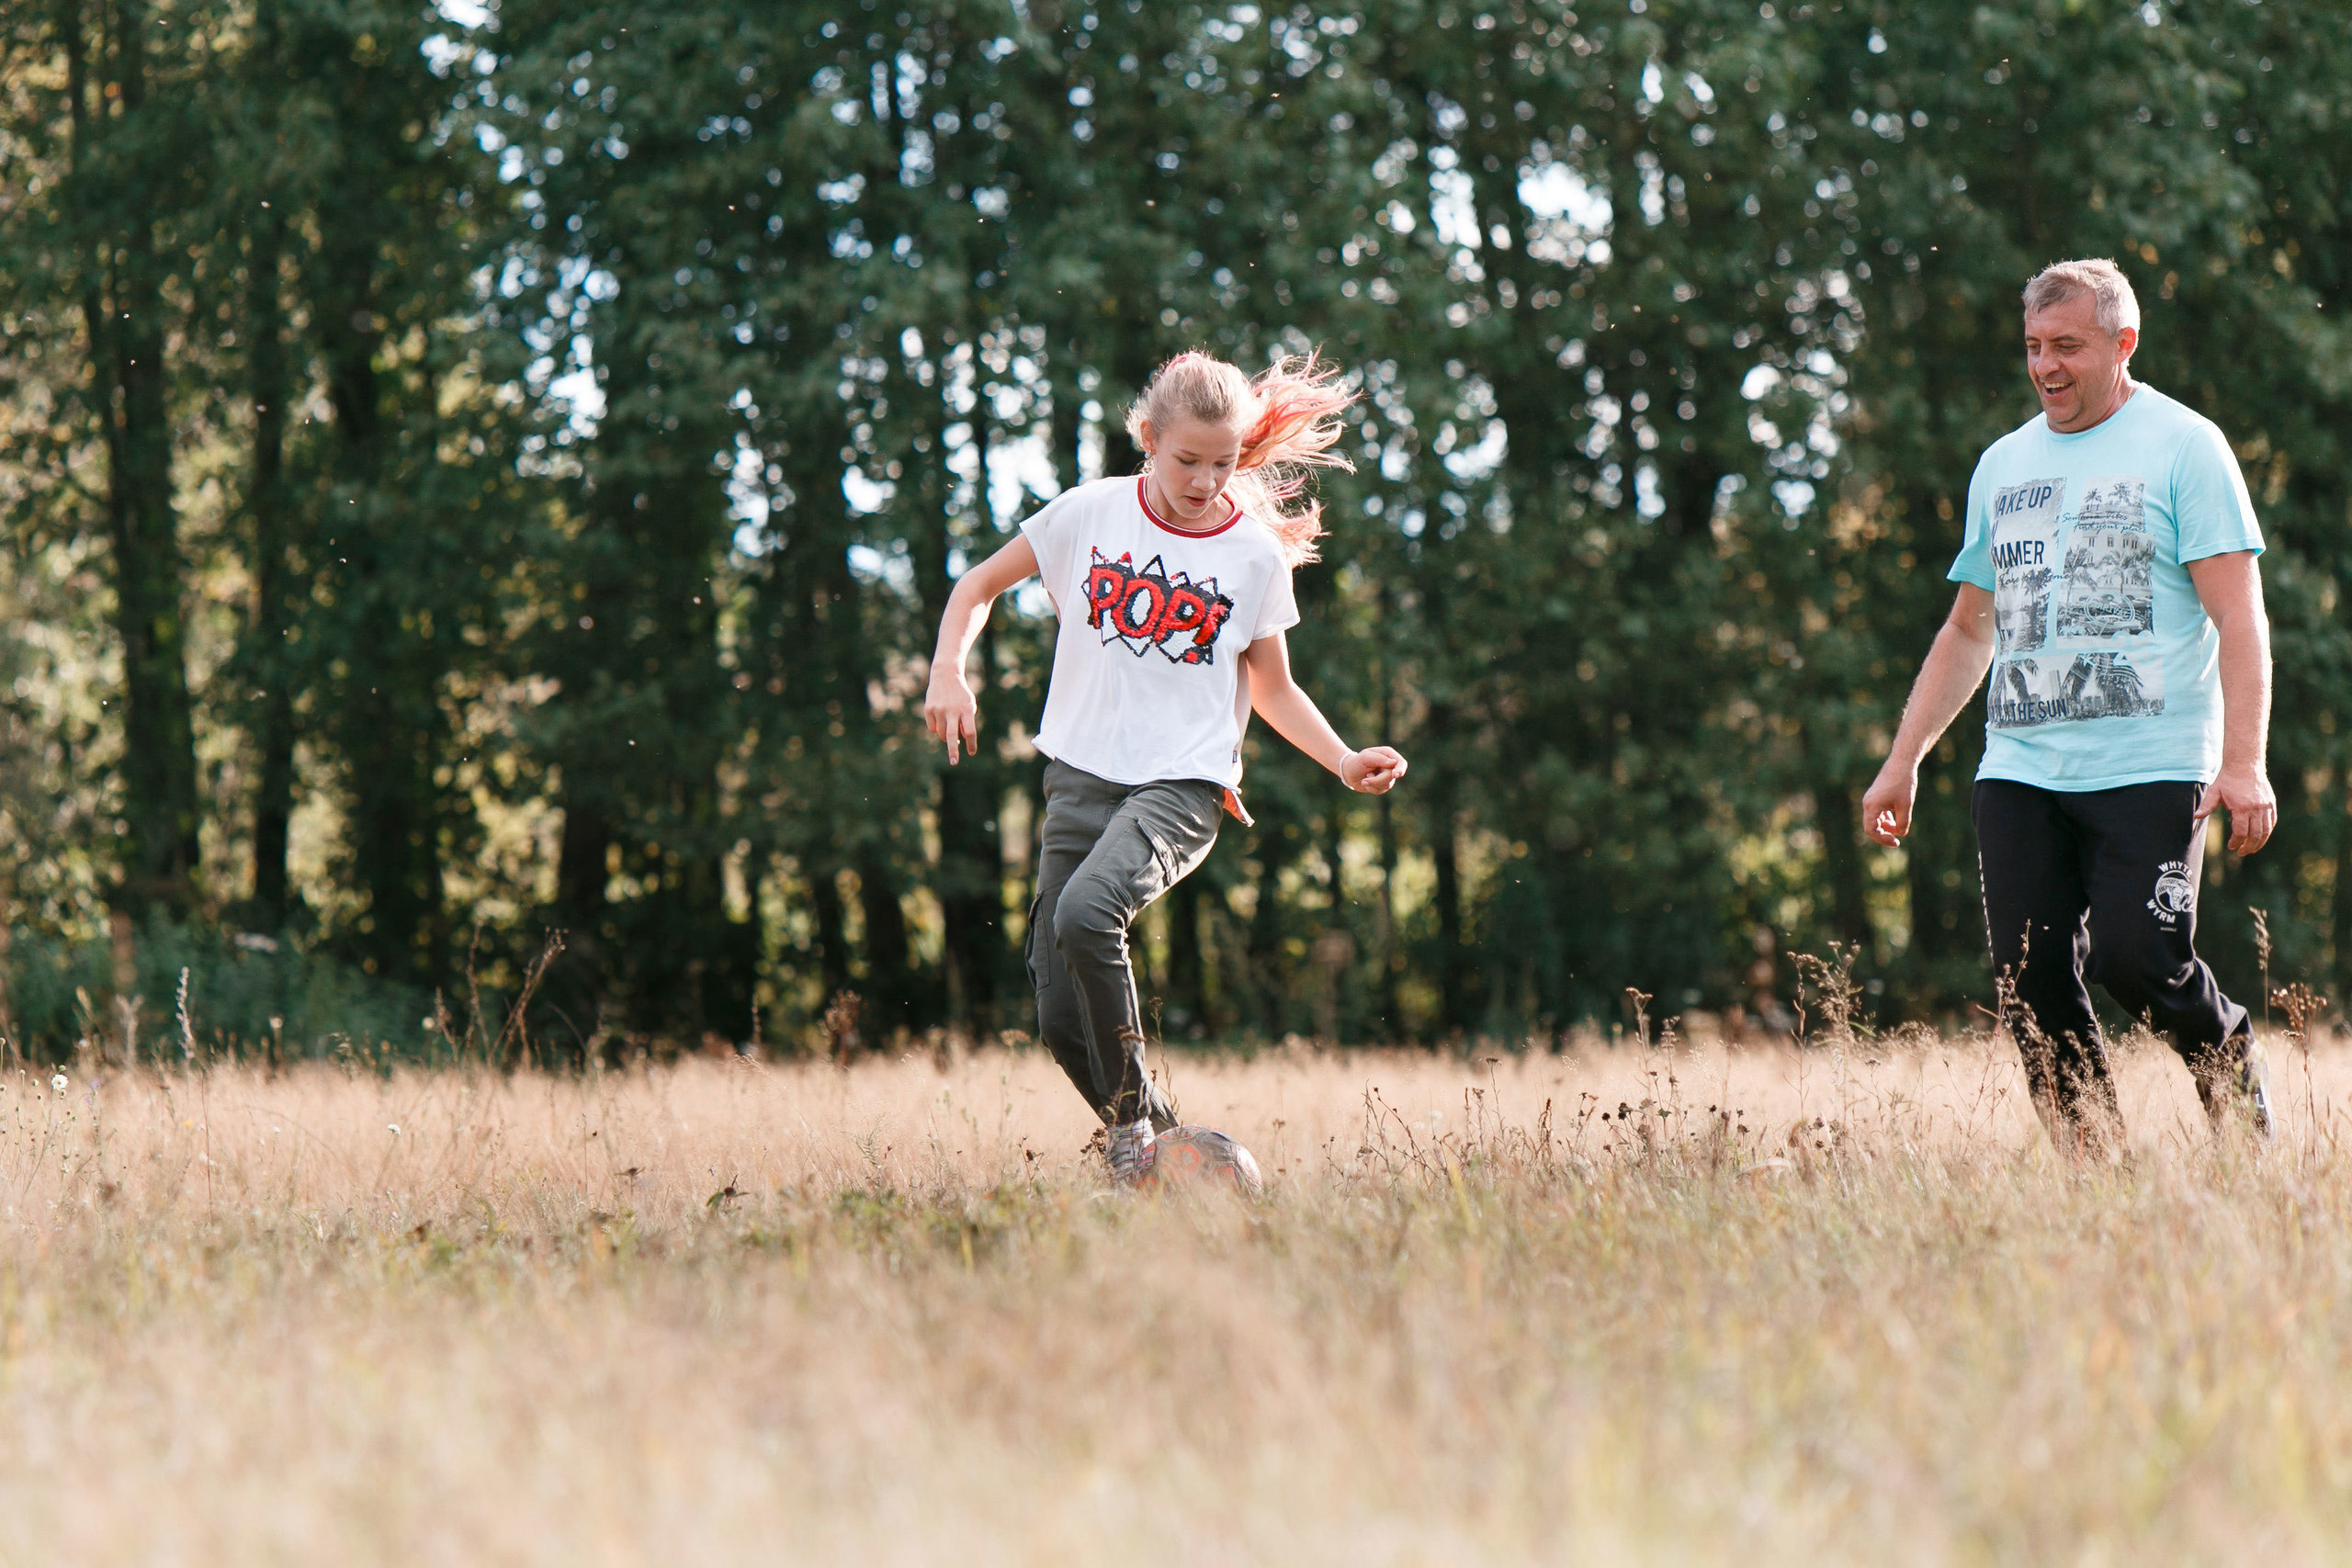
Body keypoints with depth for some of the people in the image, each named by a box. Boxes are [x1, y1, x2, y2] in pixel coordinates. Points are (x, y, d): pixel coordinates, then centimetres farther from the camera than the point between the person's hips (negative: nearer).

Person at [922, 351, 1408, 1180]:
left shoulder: (1256, 557, 1)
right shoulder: (1090, 513, 2)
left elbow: (1273, 689, 13)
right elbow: (979, 587, 13)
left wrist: (1343, 759, -3)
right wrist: (949, 671, -4)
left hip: (1185, 780, -3)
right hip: (1083, 774, 3)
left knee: (1087, 914, -32)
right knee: (1061, 1020, -3)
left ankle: (1132, 1109, -16)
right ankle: (1154, 1140, 19)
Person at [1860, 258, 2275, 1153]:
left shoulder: (2184, 447, 0)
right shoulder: (2004, 464, 17)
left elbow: (2239, 618, -6)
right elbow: (1969, 628, 26)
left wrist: (2243, 763, -17)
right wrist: (1903, 761, 21)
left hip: (2151, 771, -5)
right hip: (2019, 770, 5)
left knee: (2136, 960, -15)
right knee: (2030, 981, -3)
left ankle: (2230, 1062, 15)